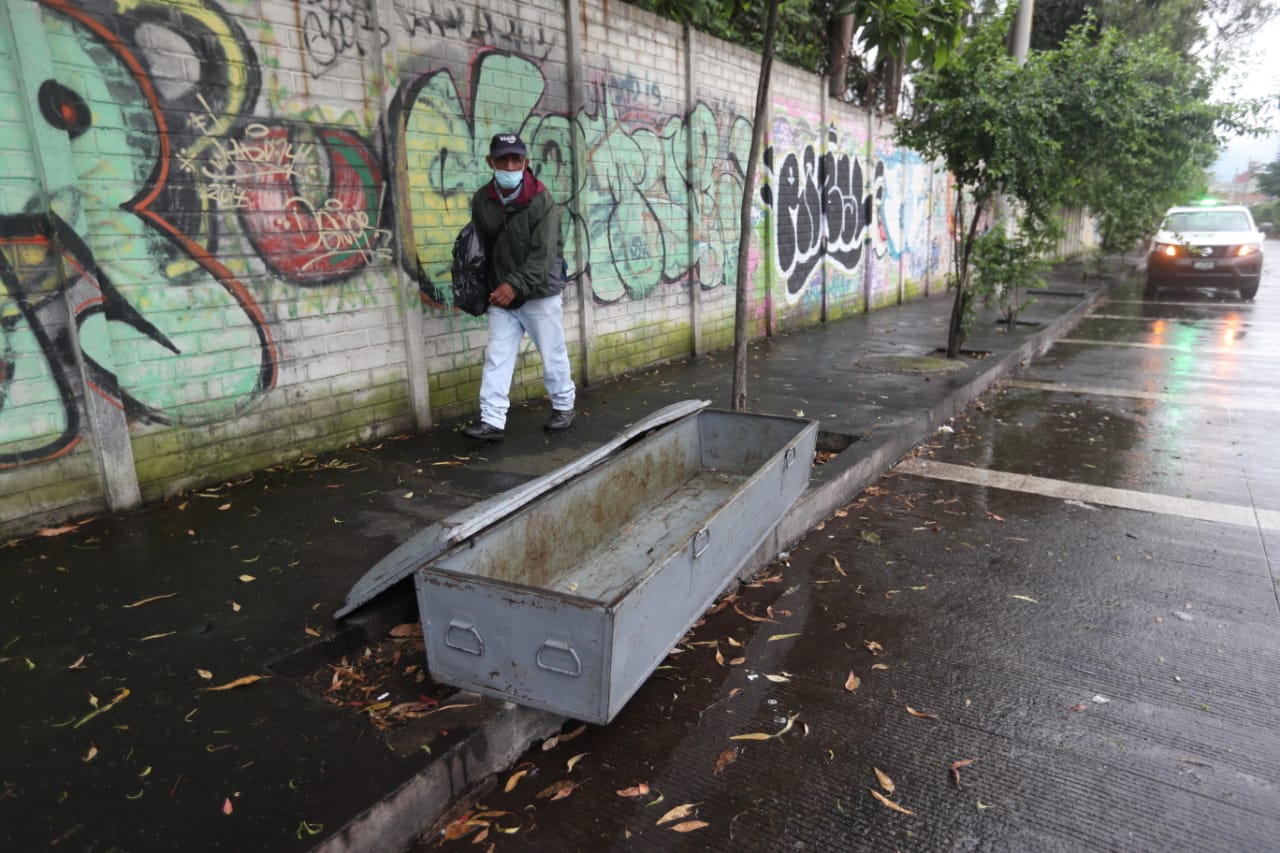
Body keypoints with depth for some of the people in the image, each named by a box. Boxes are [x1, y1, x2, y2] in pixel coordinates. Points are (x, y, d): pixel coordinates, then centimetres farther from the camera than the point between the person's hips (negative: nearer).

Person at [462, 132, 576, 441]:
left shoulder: (541, 201, -14)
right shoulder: (481, 200, 1)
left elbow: (543, 254, -20)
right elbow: (481, 247, 10)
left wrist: (516, 284, -29)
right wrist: (488, 289, 5)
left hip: (540, 294, -4)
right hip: (500, 297, 4)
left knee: (553, 354, 9)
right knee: (497, 358, 1)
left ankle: (564, 406, 28)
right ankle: (492, 421, 4)